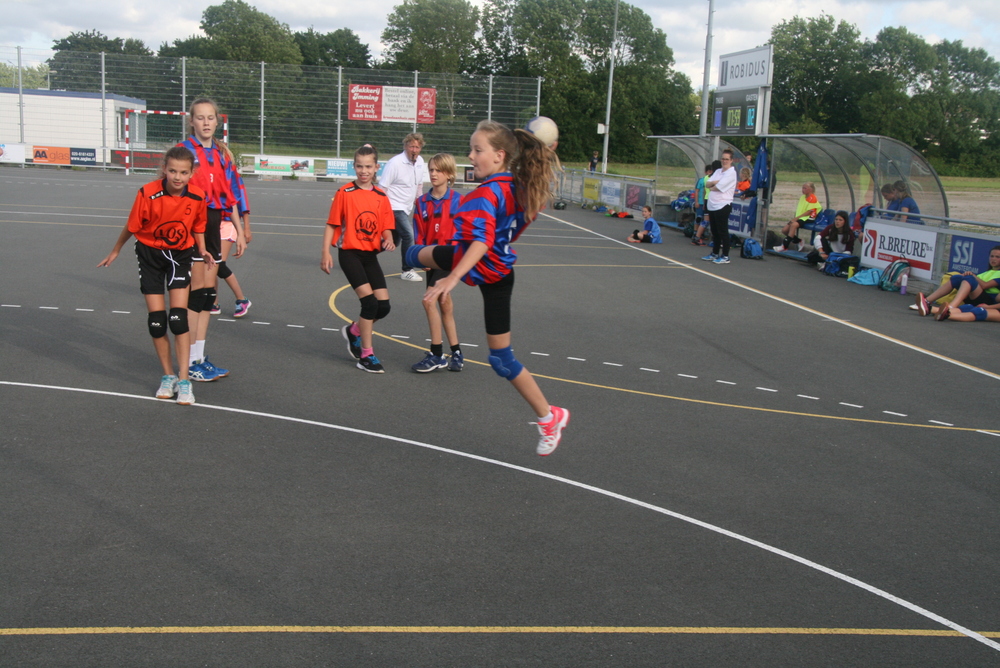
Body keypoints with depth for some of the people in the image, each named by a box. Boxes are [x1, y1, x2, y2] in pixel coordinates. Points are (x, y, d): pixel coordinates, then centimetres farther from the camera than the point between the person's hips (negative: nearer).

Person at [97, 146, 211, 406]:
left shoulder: (197, 196, -15)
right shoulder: (148, 194, -21)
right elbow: (132, 226, -6)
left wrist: (202, 250, -2)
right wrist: (115, 251, 6)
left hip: (180, 254, 0)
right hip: (150, 253, 0)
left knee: (178, 318, -10)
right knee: (156, 320, 0)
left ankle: (183, 380, -3)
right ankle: (168, 376, 17)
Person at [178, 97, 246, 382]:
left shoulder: (223, 153, 13)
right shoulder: (184, 150, -4)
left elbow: (231, 193, 15)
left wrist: (240, 231, 12)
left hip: (214, 225, 6)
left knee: (209, 292, 8)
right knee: (196, 292, -6)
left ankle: (199, 358, 17)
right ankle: (190, 362, 1)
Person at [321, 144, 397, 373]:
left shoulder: (381, 197, 4)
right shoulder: (345, 193, -7)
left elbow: (386, 228, 7)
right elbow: (331, 225, -4)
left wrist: (388, 240, -15)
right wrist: (326, 253, -11)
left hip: (370, 254, 5)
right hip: (350, 253, -5)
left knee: (383, 306, 1)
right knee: (369, 301, -15)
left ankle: (353, 331, 30)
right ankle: (366, 356, -2)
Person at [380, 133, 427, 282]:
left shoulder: (420, 162, 3)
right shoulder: (395, 163, -17)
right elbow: (382, 188, -15)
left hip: (407, 208, 8)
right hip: (394, 207, -8)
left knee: (393, 242, 14)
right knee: (408, 235, -18)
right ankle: (407, 271, -5)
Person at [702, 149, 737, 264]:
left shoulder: (731, 173, -9)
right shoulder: (718, 171, 15)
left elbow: (719, 187, -17)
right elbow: (707, 184, 7)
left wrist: (711, 187, 2)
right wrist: (713, 182, -13)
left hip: (723, 206, -8)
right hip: (712, 205, 8)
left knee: (723, 231, -4)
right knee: (715, 231, 15)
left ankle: (725, 256, 0)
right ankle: (715, 254, 25)